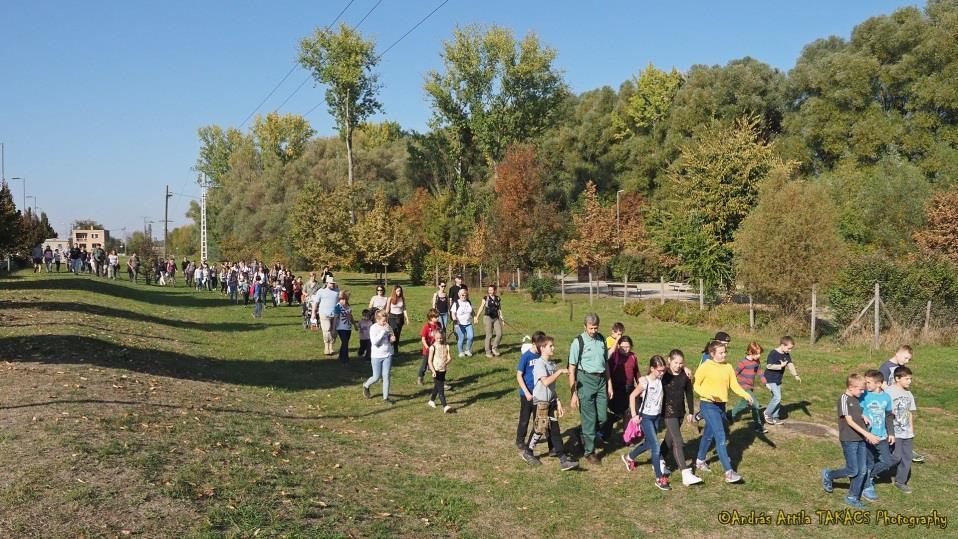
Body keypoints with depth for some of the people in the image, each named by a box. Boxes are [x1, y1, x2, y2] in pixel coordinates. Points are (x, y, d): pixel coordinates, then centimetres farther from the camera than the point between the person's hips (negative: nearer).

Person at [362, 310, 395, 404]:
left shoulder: (388, 327, 1)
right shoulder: (373, 328, -12)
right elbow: (375, 342, -23)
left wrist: (392, 339, -9)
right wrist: (384, 331, -25)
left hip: (388, 355, 3)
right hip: (376, 356, -3)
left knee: (386, 376, 1)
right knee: (377, 377, 4)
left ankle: (385, 397, 10)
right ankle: (366, 386, 35)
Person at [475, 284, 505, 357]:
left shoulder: (498, 299, 10)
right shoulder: (486, 298, 1)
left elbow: (499, 309, 15)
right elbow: (481, 308, 0)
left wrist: (502, 318, 8)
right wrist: (476, 317, -4)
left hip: (496, 318, 3)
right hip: (488, 317, -3)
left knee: (499, 334, -6)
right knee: (489, 335, -1)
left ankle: (494, 348, 16)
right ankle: (488, 352, 10)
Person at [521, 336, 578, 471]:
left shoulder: (551, 363, 9)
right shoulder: (539, 363, -16)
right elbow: (546, 381, -29)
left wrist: (558, 402, 11)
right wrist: (560, 371, -22)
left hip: (551, 401, 7)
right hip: (541, 401, -7)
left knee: (555, 430, 5)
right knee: (540, 428, 1)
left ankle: (563, 459, 4)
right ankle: (528, 452, 22)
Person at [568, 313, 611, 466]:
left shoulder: (601, 340, 7)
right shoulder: (578, 342, -9)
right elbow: (572, 369, -8)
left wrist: (609, 384, 15)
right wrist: (574, 393, -10)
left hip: (601, 380, 5)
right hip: (586, 380, -5)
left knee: (602, 417, 7)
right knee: (589, 418, 2)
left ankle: (585, 438, 34)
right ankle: (589, 451, 17)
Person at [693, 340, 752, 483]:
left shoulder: (728, 367, 5)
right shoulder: (705, 367, -12)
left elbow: (734, 385, 4)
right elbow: (696, 385, -7)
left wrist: (745, 395, -13)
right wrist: (707, 394, -23)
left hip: (721, 405, 6)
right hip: (708, 405, -6)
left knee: (709, 434, 21)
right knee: (721, 437, -13)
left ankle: (700, 460, 41)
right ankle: (728, 472, -13)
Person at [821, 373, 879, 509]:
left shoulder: (856, 399, 10)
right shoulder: (844, 399, -14)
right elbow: (849, 421, -18)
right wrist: (867, 434, -21)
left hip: (860, 439, 8)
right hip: (849, 440, -8)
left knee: (862, 471, 7)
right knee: (852, 471, -4)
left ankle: (852, 497, 19)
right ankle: (828, 475, 20)